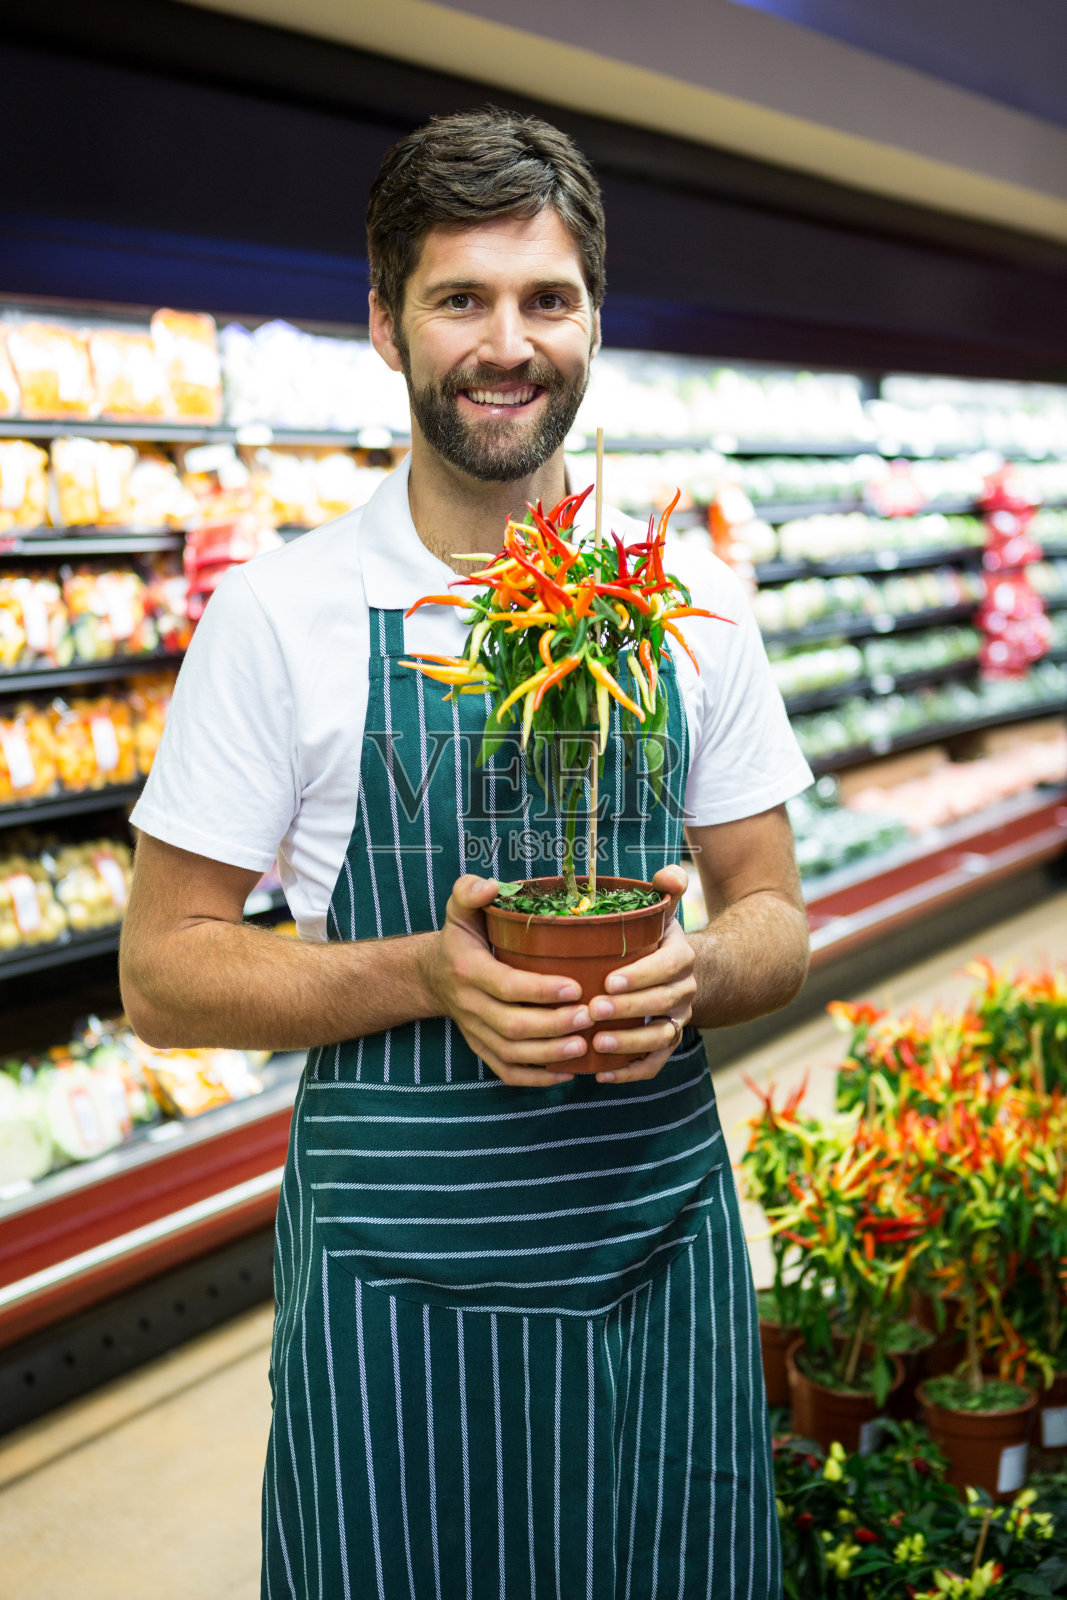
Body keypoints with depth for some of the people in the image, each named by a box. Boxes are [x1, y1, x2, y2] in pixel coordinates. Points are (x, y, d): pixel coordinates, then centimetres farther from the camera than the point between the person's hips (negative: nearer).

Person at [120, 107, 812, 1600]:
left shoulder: (689, 596, 1)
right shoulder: (279, 610, -7)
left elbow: (775, 913, 7)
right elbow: (163, 972, -5)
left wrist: (698, 969, -16)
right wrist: (430, 974, -20)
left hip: (663, 1255, 3)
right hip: (398, 1291, -2)